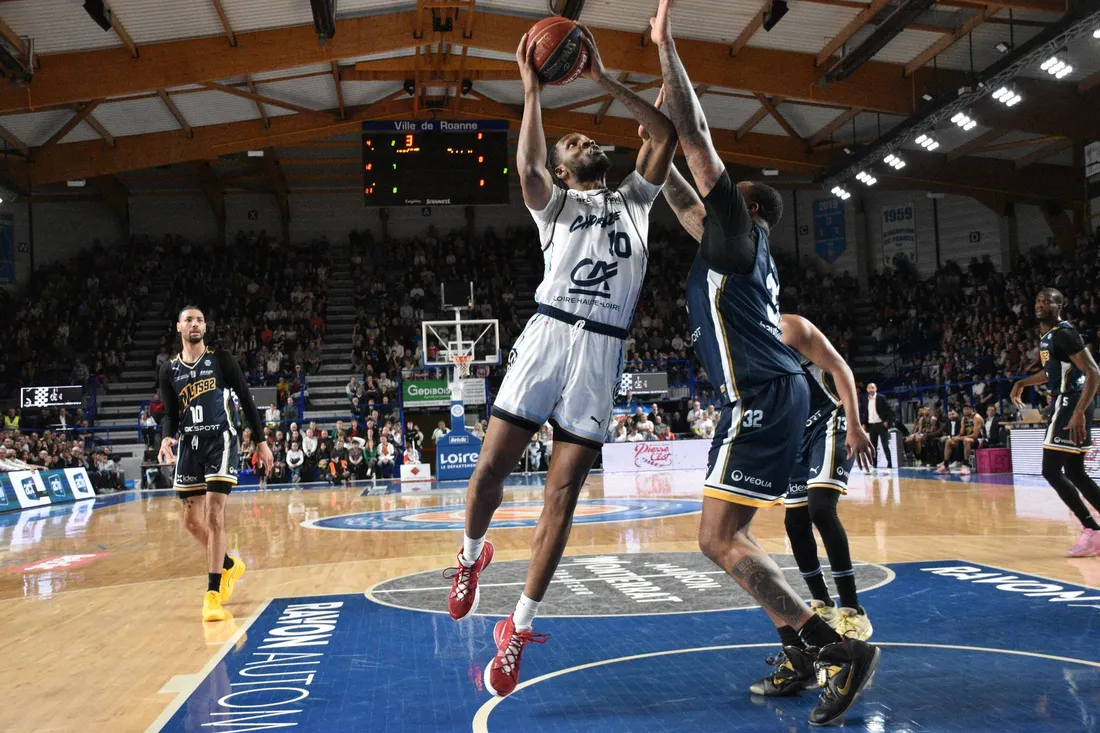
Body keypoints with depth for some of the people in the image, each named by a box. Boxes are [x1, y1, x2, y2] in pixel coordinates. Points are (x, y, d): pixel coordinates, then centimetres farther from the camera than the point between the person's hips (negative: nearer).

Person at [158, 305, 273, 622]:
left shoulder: (221, 359, 0)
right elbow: (170, 415, 11)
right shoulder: (169, 370, 9)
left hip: (220, 441, -5)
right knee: (191, 520, 8)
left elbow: (246, 400, 2)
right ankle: (229, 565, 34)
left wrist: (261, 441, 0)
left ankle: (213, 593, -10)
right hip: (189, 444, 5)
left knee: (214, 514, -15)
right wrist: (167, 438, -12)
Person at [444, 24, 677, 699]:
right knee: (491, 468, -7)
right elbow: (527, 169, -6)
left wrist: (606, 80, 13)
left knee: (562, 497, -2)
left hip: (603, 351, 2)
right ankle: (473, 554, 26)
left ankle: (518, 630, 7)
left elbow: (666, 134, 14)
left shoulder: (633, 200, 26)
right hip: (549, 335, -1)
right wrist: (533, 91, -4)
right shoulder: (555, 203, 18)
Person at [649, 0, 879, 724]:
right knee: (729, 534, 14)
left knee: (718, 539, -11)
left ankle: (839, 645, -11)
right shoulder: (731, 244, 22)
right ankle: (803, 653, 16)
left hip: (762, 398, -10)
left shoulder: (741, 228, -1)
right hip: (773, 394, 10)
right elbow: (685, 200, 37)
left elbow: (699, 141, -6)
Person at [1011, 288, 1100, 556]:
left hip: (1070, 404, -10)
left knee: (1051, 471, -9)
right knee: (1074, 472, 12)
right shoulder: (1046, 336, 15)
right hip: (1064, 403, 10)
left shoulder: (1064, 333, -15)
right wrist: (1022, 383, 30)